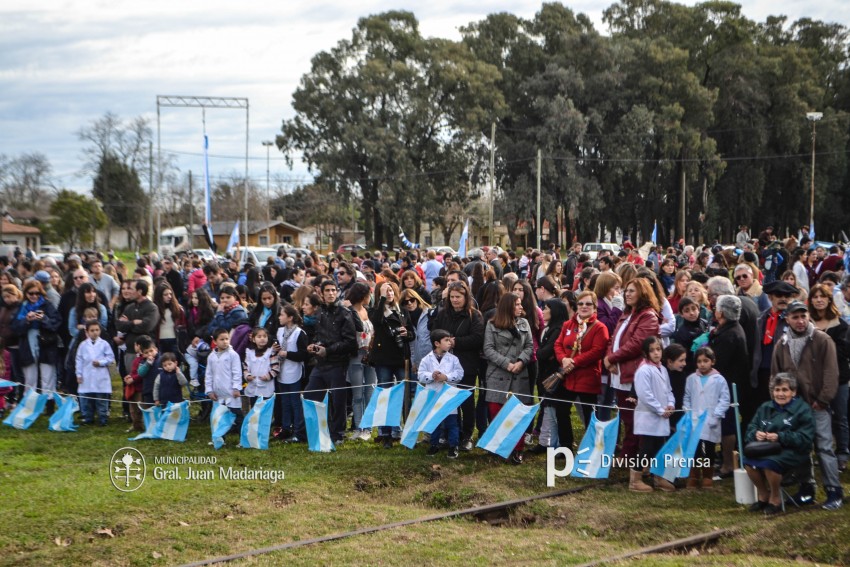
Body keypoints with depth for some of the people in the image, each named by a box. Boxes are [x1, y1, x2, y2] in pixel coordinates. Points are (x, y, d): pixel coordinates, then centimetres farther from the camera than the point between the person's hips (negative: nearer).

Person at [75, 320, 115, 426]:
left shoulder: (104, 344, 0)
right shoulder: (83, 345, 4)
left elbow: (111, 358, 1)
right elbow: (79, 360, 7)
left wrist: (100, 362, -12)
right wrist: (79, 374, 3)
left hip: (101, 378, -2)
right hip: (86, 379, 2)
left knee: (102, 399, 2)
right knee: (85, 400, 6)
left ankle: (103, 419, 10)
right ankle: (87, 418, 17)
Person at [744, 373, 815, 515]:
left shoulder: (802, 410, -2)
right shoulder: (765, 408, 15)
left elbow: (805, 438, -11)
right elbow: (751, 428, 14)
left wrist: (780, 437, -22)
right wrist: (756, 434, -12)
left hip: (793, 451, -5)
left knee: (769, 462, -35)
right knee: (748, 460, -27)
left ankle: (775, 498, -10)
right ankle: (763, 495, -1)